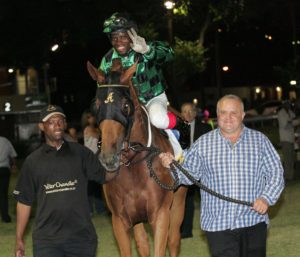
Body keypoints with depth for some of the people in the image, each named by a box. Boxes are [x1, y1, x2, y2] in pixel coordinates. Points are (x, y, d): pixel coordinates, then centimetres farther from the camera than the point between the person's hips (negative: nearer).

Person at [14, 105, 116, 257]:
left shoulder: (80, 153, 5)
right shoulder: (33, 161, 6)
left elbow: (105, 176, -1)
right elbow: (24, 201, 8)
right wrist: (19, 239, 6)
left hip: (82, 237, 1)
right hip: (47, 241, -1)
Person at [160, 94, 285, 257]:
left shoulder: (260, 140, 4)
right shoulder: (203, 143, 5)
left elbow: (276, 173, 4)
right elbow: (190, 174, 9)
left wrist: (266, 199, -12)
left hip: (253, 221, 1)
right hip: (218, 224, -1)